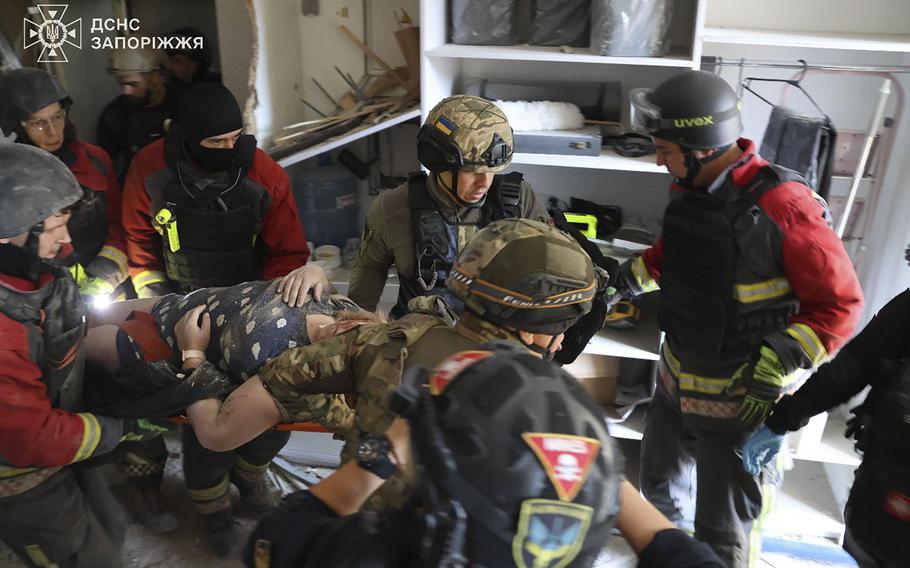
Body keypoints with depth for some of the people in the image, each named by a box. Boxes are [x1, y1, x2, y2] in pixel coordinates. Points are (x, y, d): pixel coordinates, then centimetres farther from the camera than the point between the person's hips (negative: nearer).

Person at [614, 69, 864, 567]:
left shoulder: (781, 206, -25)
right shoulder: (691, 190, -1)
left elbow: (839, 304, -19)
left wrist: (775, 367, -25)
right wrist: (622, 280, 10)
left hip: (740, 397, -7)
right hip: (677, 375, 8)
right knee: (659, 483, 29)